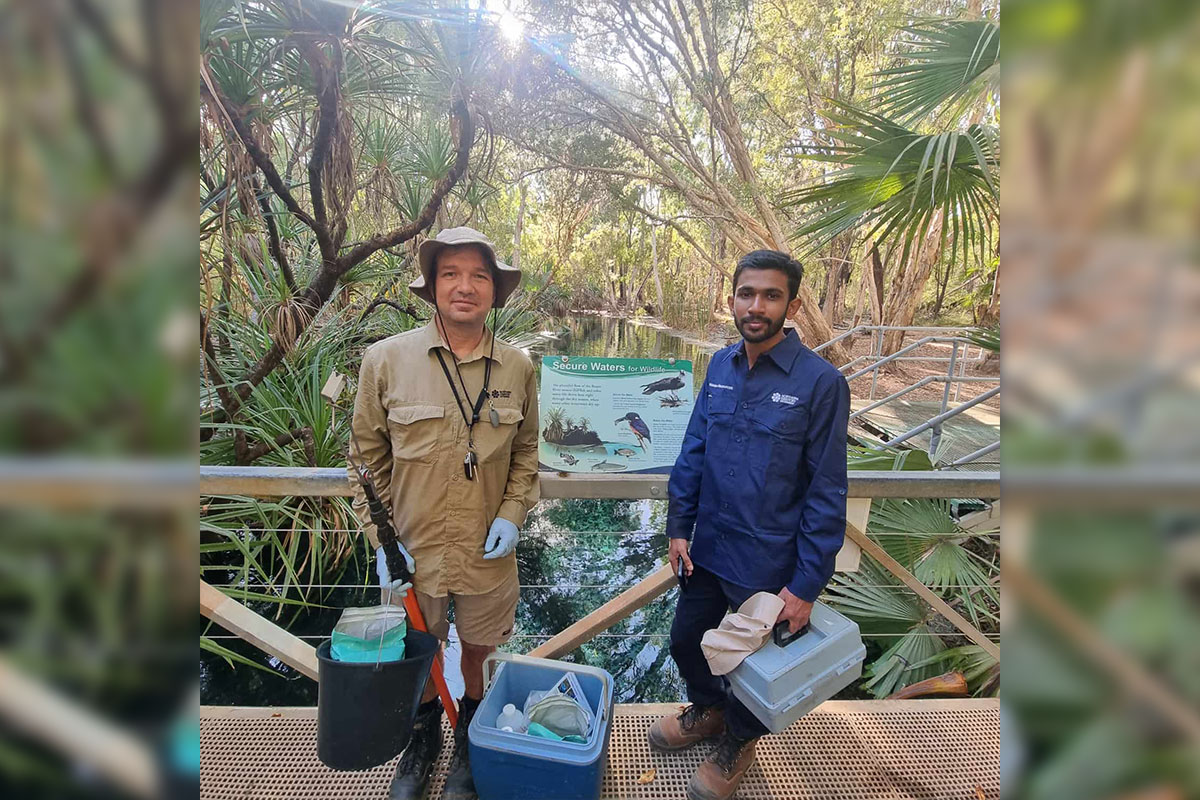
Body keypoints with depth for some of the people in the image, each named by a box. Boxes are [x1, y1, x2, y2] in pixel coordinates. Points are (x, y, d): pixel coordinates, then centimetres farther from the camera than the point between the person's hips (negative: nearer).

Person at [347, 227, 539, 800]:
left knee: (478, 652, 20)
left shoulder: (517, 367, -6)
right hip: (413, 551, -1)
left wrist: (512, 513, -7)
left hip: (489, 553, 1)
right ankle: (423, 738, 51)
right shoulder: (386, 359, -11)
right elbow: (367, 459, -4)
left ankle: (470, 739, 50)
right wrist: (382, 543, -8)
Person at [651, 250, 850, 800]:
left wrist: (806, 584, -13)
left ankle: (738, 741, 47)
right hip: (708, 548, 5)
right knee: (685, 641, 21)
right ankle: (709, 708, 52)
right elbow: (693, 451, 5)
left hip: (769, 563, -5)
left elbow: (826, 492, -15)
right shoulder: (722, 365, -2)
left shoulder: (820, 381, -18)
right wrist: (679, 527, 2)